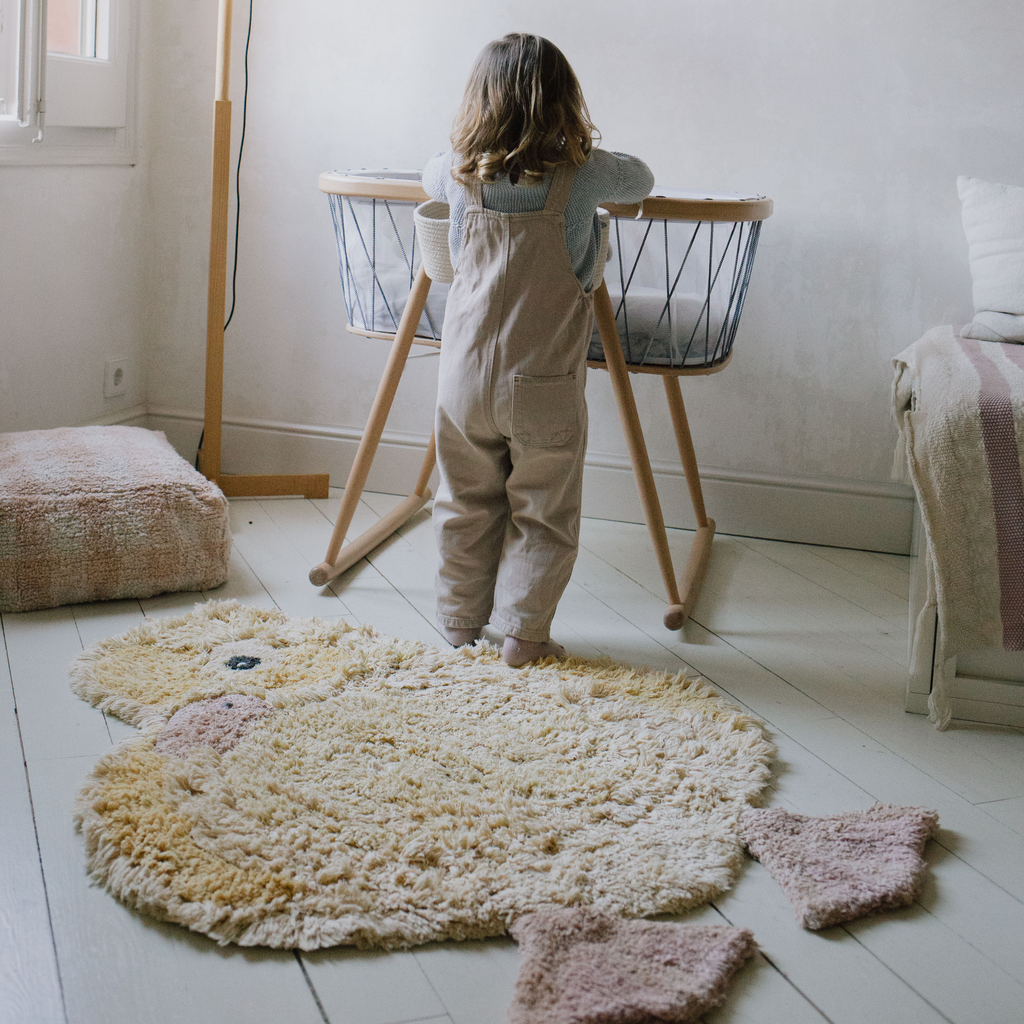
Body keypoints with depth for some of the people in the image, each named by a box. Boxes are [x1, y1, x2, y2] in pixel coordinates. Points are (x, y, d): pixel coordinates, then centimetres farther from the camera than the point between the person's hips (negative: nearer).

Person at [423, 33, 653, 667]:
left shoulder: (459, 174, -2)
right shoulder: (583, 175, -10)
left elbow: (429, 175, 22)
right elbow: (642, 180, 11)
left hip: (465, 374, 3)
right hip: (545, 384, -3)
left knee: (466, 507, 16)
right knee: (543, 515, 11)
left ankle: (460, 621, 28)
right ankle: (523, 633, 15)